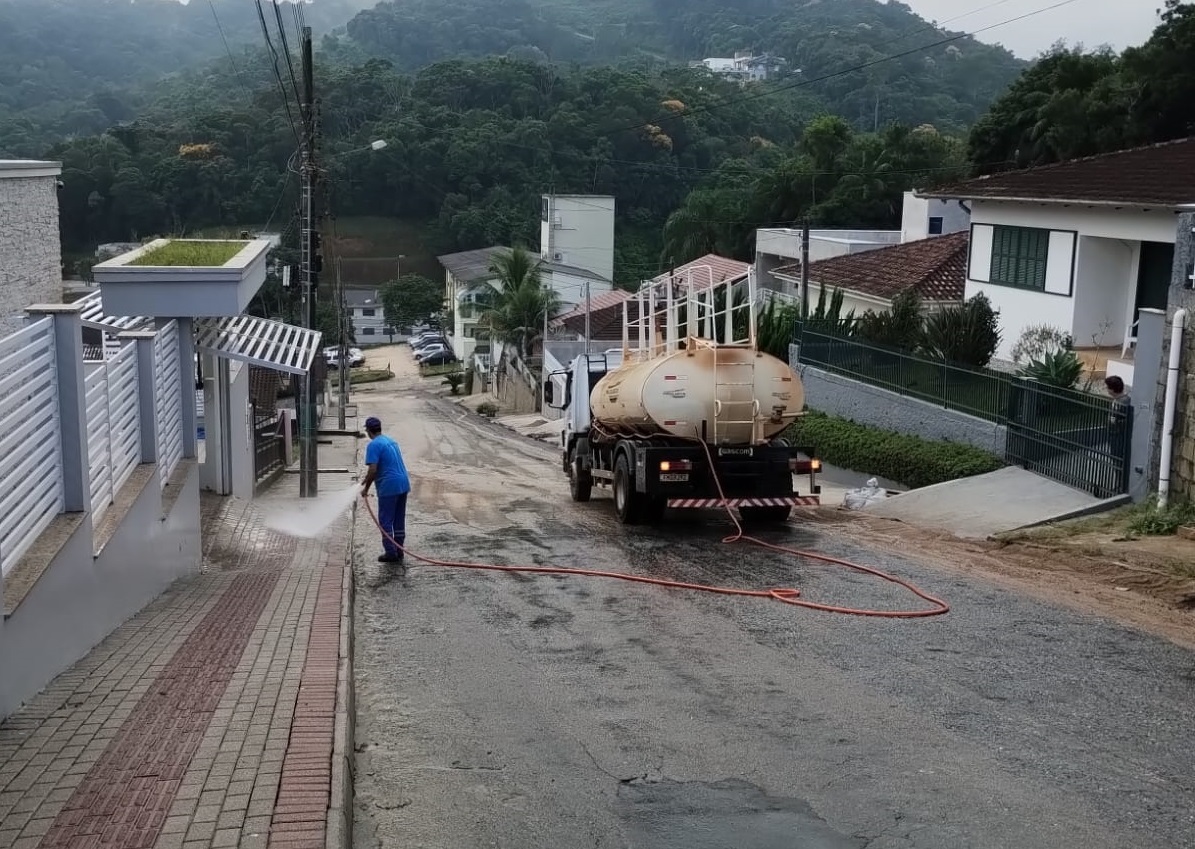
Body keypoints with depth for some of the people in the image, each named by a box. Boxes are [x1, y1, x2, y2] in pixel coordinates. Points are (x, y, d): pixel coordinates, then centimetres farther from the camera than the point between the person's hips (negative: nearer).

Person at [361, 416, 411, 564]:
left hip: (389, 487, -8)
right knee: (399, 520, 14)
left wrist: (366, 488, -5)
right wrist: (368, 478, 35)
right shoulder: (391, 441, 18)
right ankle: (399, 551, 18)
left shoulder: (374, 445, -11)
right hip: (403, 484, 8)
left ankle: (391, 553, 1)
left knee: (385, 521, 1)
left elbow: (373, 470, -18)